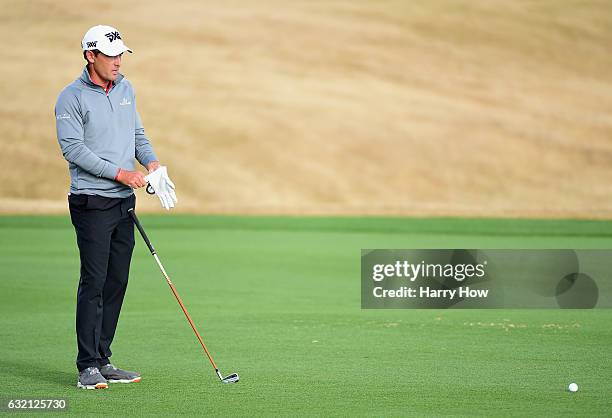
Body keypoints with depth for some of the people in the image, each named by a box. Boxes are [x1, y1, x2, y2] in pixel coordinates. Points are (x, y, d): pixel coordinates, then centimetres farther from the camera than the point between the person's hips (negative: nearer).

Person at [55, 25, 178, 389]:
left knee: (117, 281, 7)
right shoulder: (72, 97, -9)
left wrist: (152, 164, 0)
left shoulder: (126, 89, 13)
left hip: (124, 201, 7)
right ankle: (88, 367, -7)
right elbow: (74, 148, -15)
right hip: (92, 203, -7)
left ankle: (103, 360, 14)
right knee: (94, 282, -9)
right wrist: (120, 174, -17)